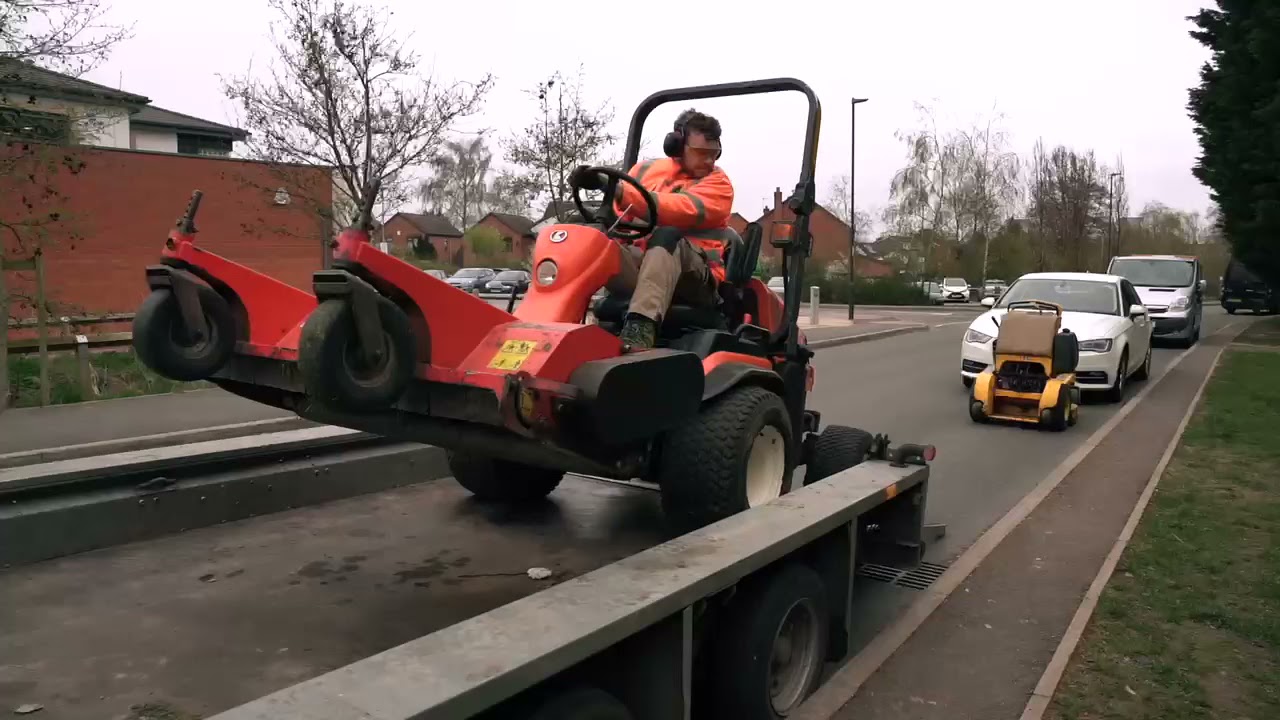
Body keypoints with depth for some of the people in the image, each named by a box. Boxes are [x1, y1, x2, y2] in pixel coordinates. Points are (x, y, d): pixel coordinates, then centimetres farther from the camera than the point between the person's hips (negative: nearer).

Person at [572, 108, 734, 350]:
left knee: (667, 235, -35)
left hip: (696, 279, -3)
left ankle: (642, 325, -53)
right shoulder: (646, 169, 15)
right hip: (639, 267, 3)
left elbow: (682, 211, -18)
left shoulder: (718, 183, 3)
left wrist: (622, 192, -29)